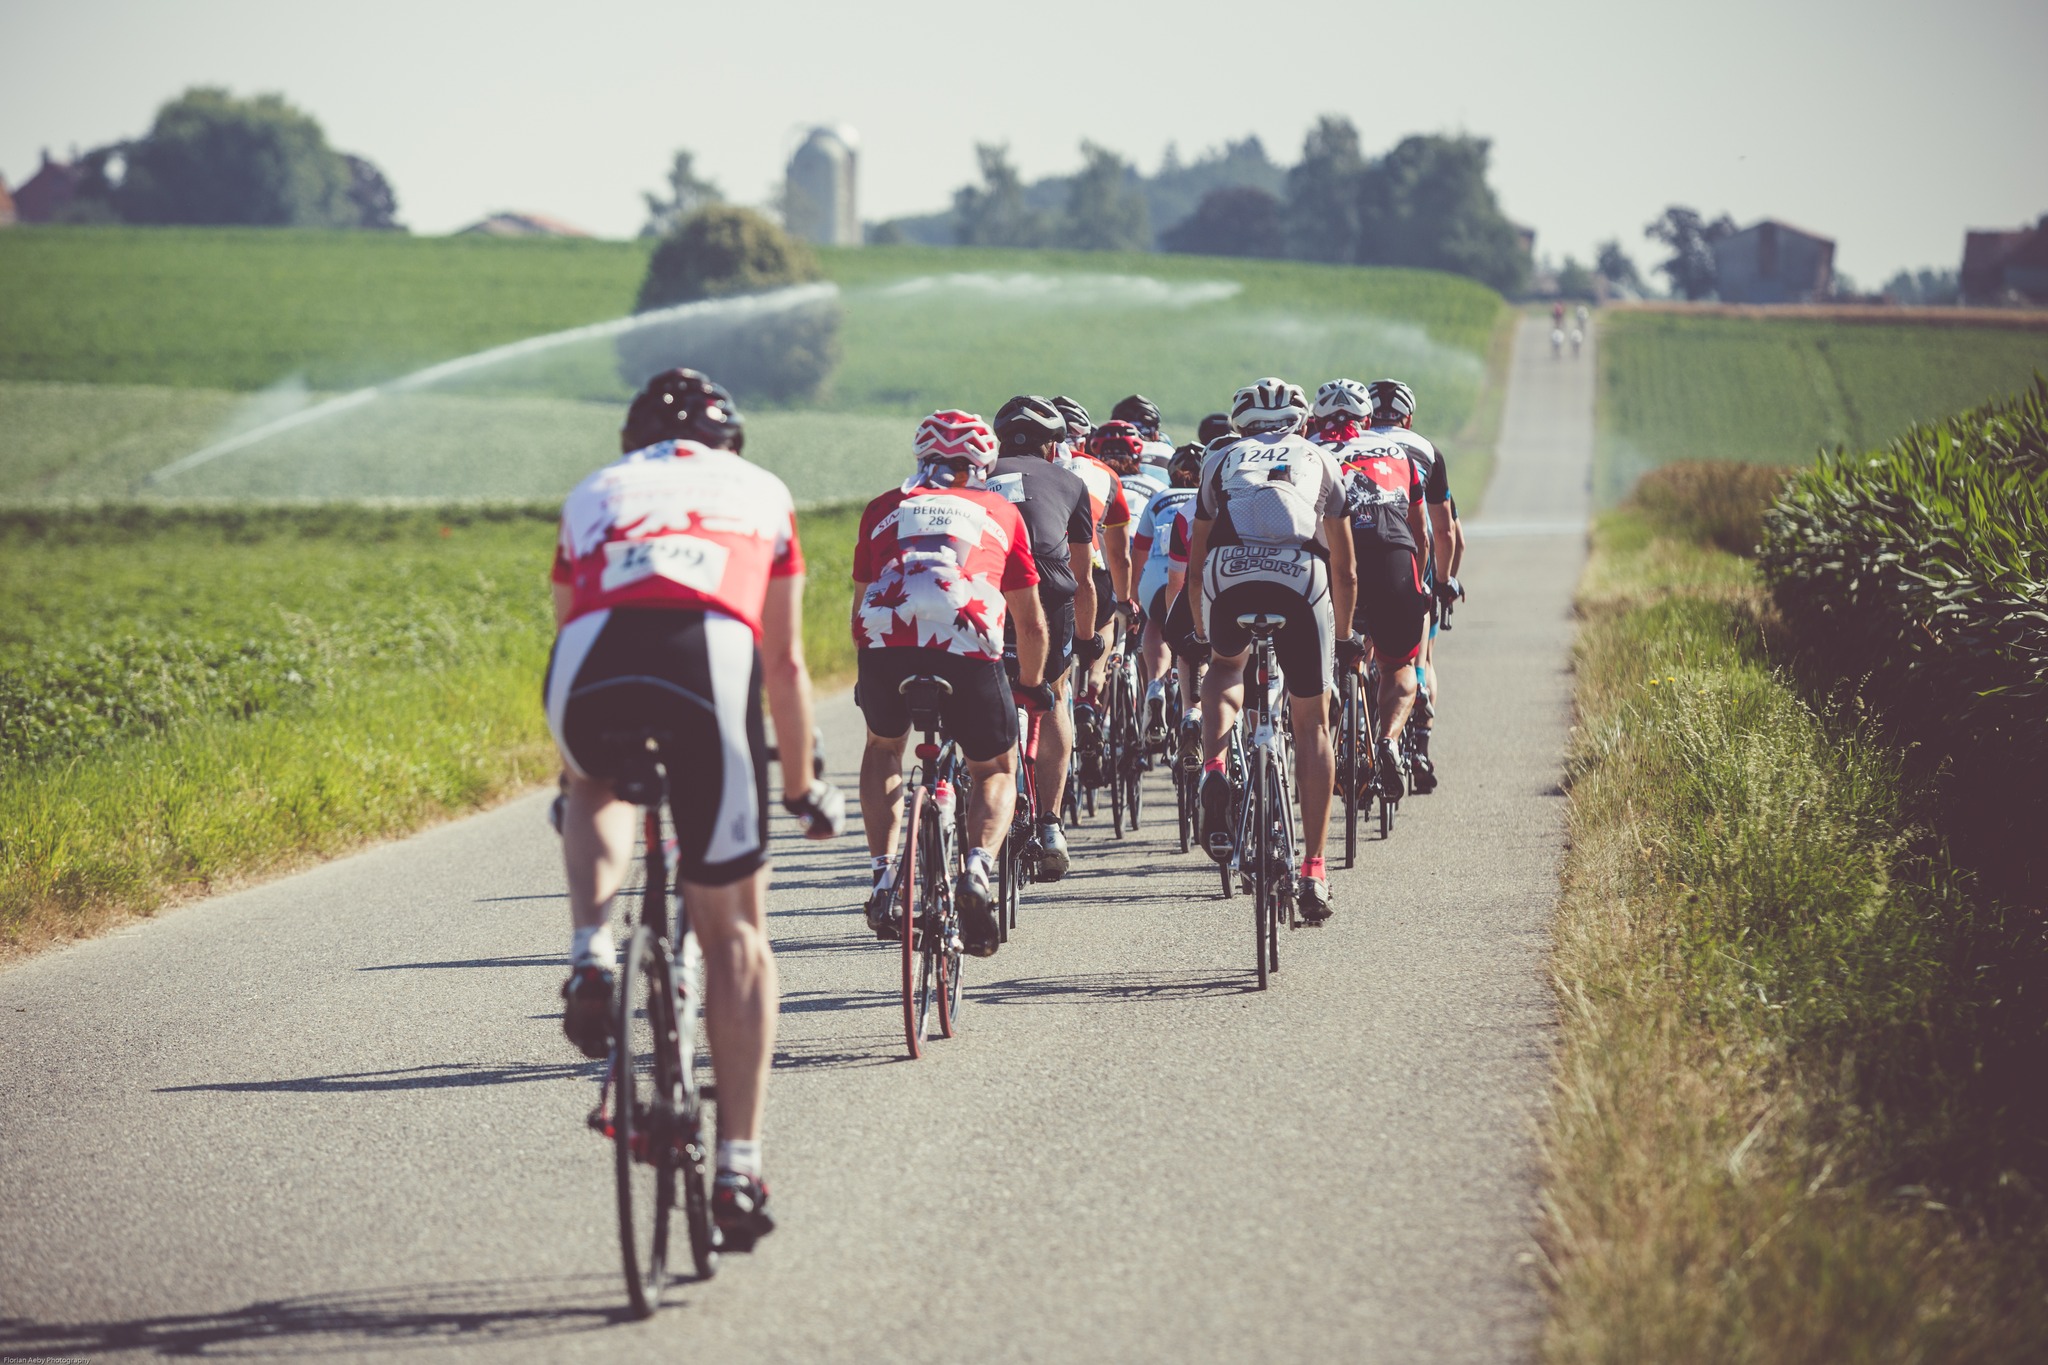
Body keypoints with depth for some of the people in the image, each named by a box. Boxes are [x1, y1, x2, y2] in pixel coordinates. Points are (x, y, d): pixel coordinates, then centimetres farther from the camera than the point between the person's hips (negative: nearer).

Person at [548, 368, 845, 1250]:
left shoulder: (593, 493, 36)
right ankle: (738, 1165, 8)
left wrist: (574, 776, 59)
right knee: (734, 935, 12)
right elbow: (785, 666, 37)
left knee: (598, 793, 38)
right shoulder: (759, 492, 33)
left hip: (591, 666, 1)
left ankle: (591, 955, 12)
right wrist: (801, 787, 51)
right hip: (708, 662, -1)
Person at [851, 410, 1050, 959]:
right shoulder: (1000, 511, 29)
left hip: (884, 637, 1)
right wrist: (1031, 686, 49)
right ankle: (977, 868, -7)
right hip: (969, 645, -1)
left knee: (883, 747, 32)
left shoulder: (886, 508, 31)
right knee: (996, 771, 21)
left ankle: (883, 874, 17)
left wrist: (866, 675, 52)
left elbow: (860, 604, 36)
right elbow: (1031, 622, 32)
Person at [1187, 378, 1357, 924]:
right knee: (1312, 725, 13)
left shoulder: (1221, 458, 31)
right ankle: (1314, 870, 9)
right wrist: (1342, 633, 46)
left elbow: (1195, 561, 34)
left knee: (1225, 668, 33)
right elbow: (1345, 572, 32)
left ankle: (1213, 769, 5)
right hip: (1302, 579, 0)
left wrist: (1201, 627, 47)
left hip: (1228, 576, 0)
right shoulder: (1319, 460, 30)